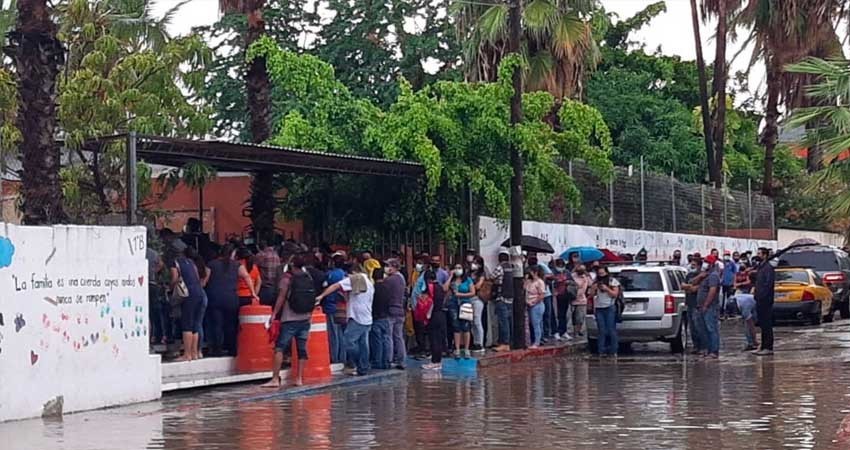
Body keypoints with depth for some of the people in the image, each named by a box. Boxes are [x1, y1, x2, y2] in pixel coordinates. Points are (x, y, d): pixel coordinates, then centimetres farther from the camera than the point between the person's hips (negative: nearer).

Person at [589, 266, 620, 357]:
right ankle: (602, 350, 0)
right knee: (602, 331, 0)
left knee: (611, 330, -6)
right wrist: (593, 288, -5)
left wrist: (606, 289, -14)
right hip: (598, 309, 3)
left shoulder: (613, 281, 3)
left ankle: (613, 351, -3)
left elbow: (615, 294, -2)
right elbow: (591, 294, 14)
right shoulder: (596, 282, 14)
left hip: (610, 308, -3)